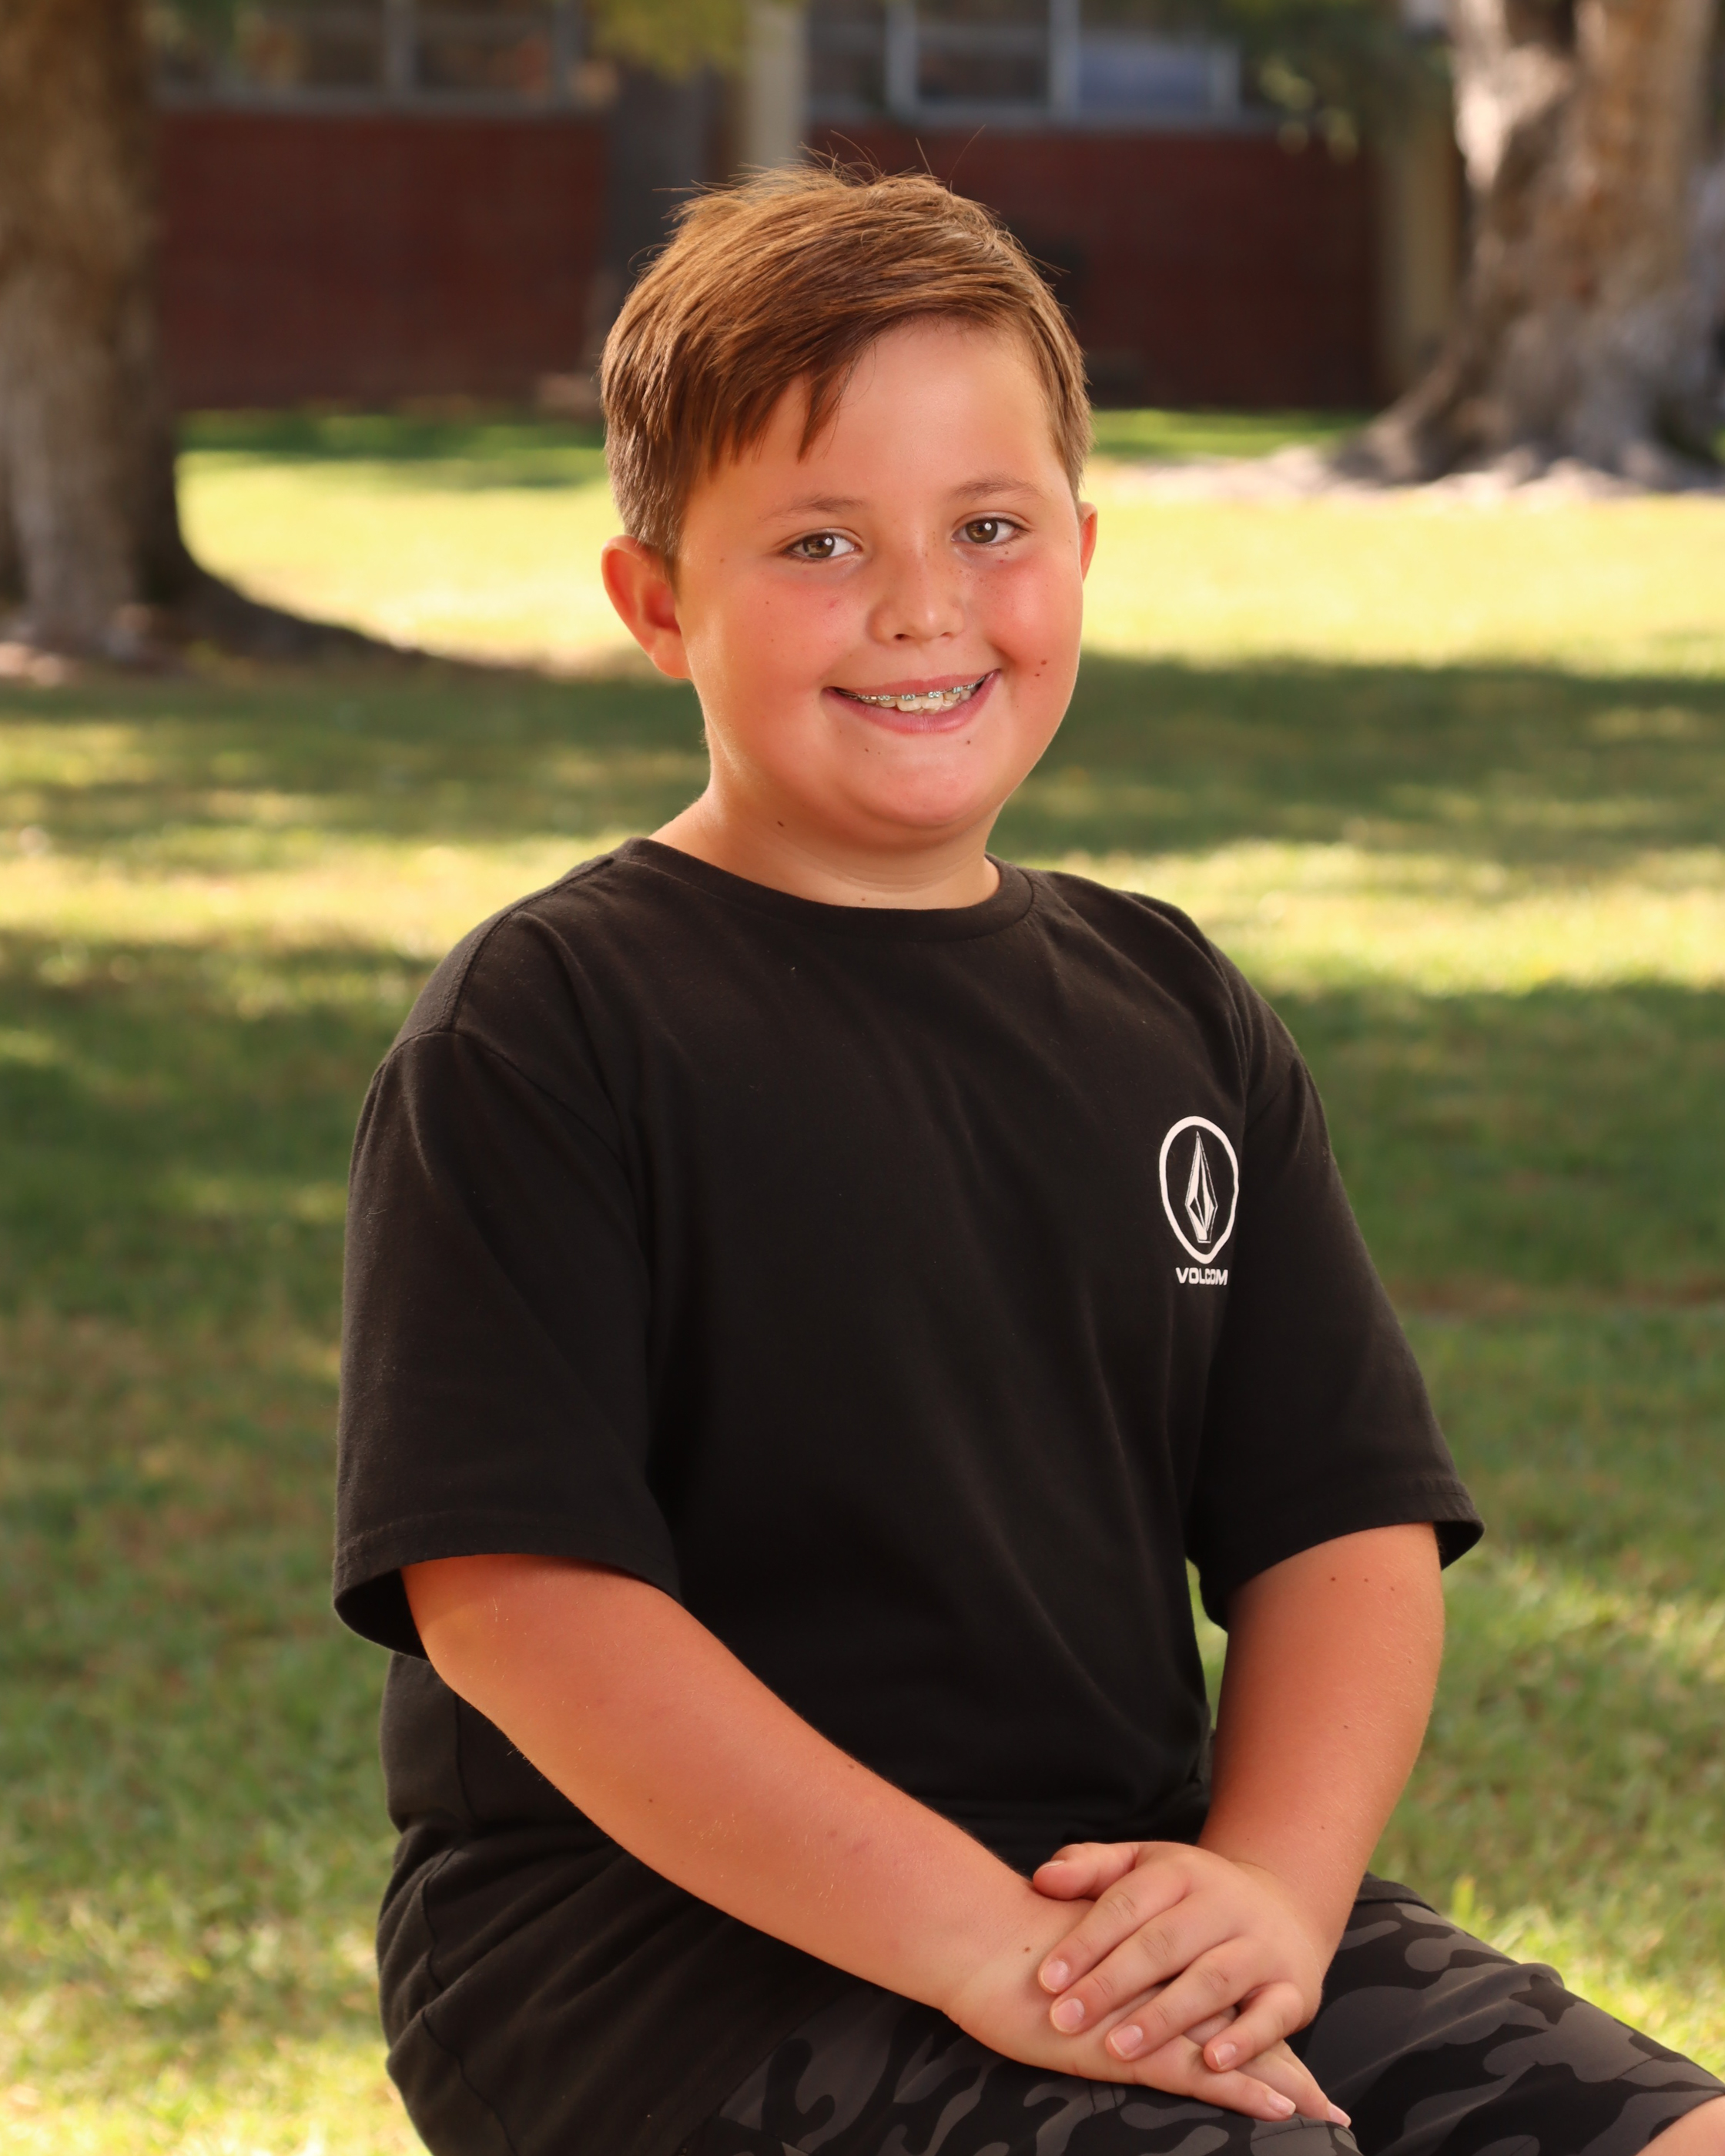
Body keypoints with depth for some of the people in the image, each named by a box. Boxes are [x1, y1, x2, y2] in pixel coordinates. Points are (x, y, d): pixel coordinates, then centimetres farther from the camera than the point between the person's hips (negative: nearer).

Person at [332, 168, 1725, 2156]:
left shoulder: (1173, 1014, 15)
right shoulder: (547, 1026, -4)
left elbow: (1340, 1521, 10)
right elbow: (512, 1589, -14)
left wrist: (1270, 1884, -11)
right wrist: (971, 1938, -21)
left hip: (1133, 1895, 6)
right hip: (659, 1929, -6)